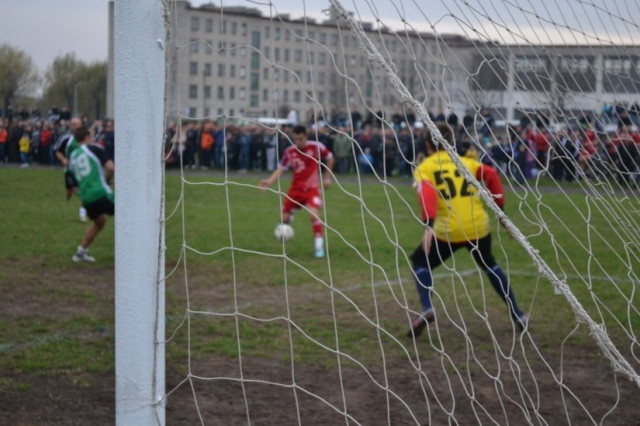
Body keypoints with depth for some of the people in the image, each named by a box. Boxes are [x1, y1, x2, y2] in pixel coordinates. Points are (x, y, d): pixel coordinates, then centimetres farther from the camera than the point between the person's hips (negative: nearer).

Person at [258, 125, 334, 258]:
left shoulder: (316, 147, -12)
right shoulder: (289, 151, -5)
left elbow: (329, 158, 4)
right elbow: (281, 169, 0)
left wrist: (327, 177, 5)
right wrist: (269, 181, -15)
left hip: (312, 188, -3)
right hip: (296, 188, 3)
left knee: (313, 214, -25)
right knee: (284, 218, 2)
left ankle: (319, 245, -13)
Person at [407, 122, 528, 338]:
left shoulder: (424, 168, 7)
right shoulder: (466, 162, 17)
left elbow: (427, 195, -13)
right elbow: (491, 175, 1)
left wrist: (428, 226, -24)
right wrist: (500, 209, 5)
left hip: (449, 231, -4)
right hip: (479, 227, 4)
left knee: (420, 261, 17)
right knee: (489, 264, 29)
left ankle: (427, 309, -6)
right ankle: (517, 315, 31)